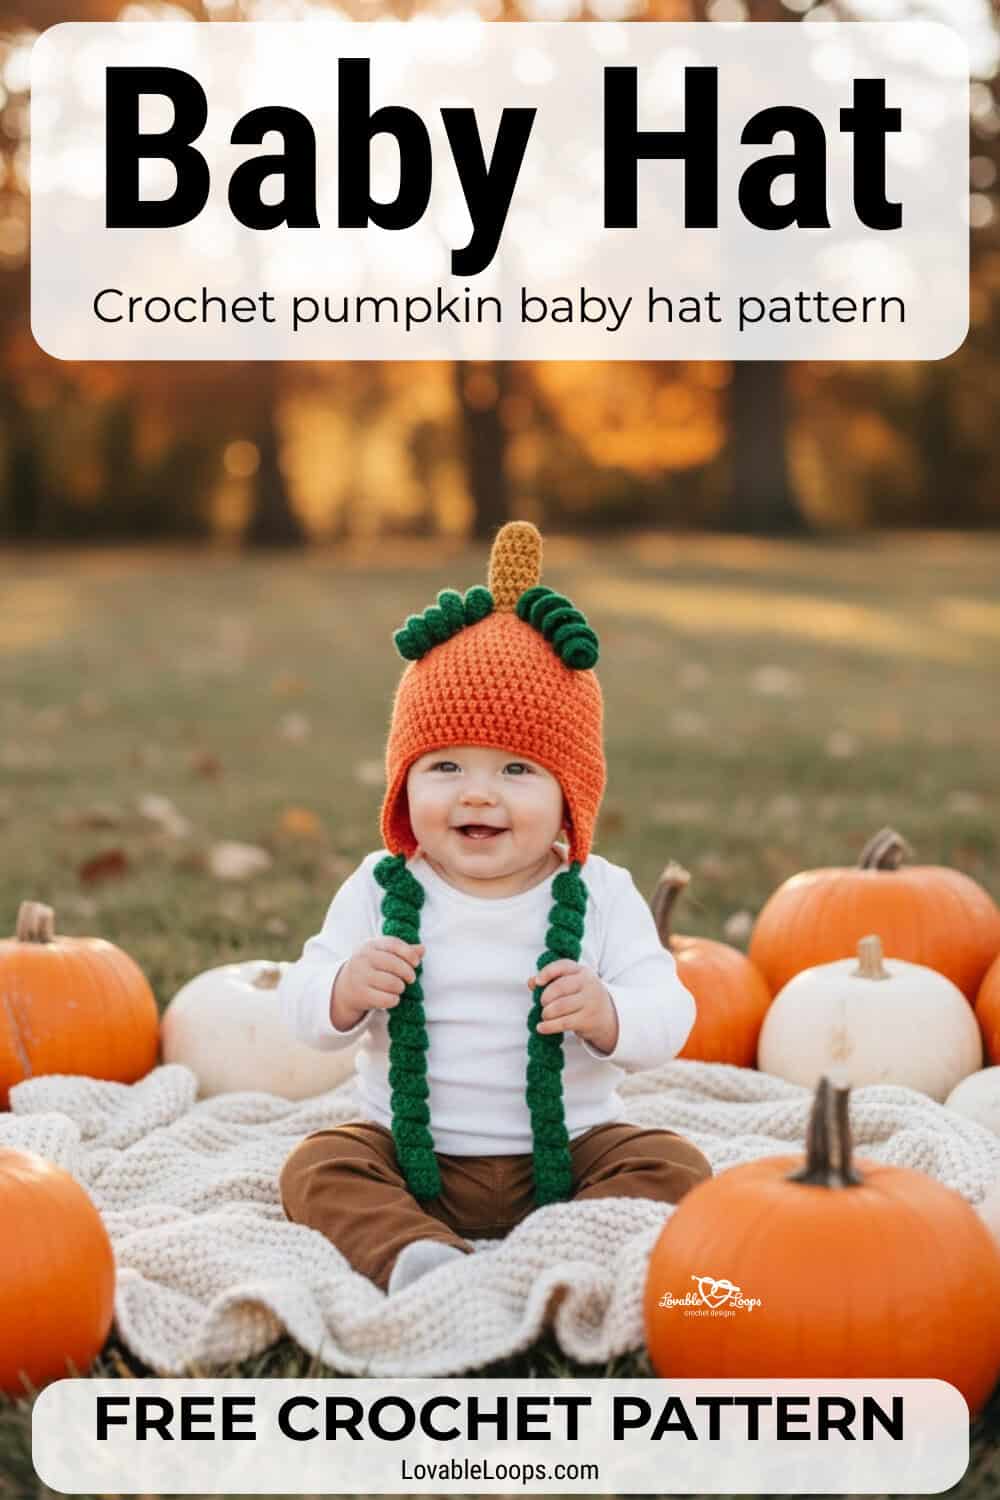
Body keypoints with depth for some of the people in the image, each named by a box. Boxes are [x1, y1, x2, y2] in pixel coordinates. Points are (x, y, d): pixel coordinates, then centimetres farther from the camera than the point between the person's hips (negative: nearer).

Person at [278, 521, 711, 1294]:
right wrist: (348, 987, -26)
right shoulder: (381, 892, -2)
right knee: (317, 1165, -21)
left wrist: (603, 1013, -31)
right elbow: (301, 1009, -3)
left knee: (674, 1166, -21)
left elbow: (667, 1018, -9)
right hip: (410, 1162, 1)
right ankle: (415, 1256, -40)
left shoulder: (600, 897, -5)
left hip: (565, 1155, 0)